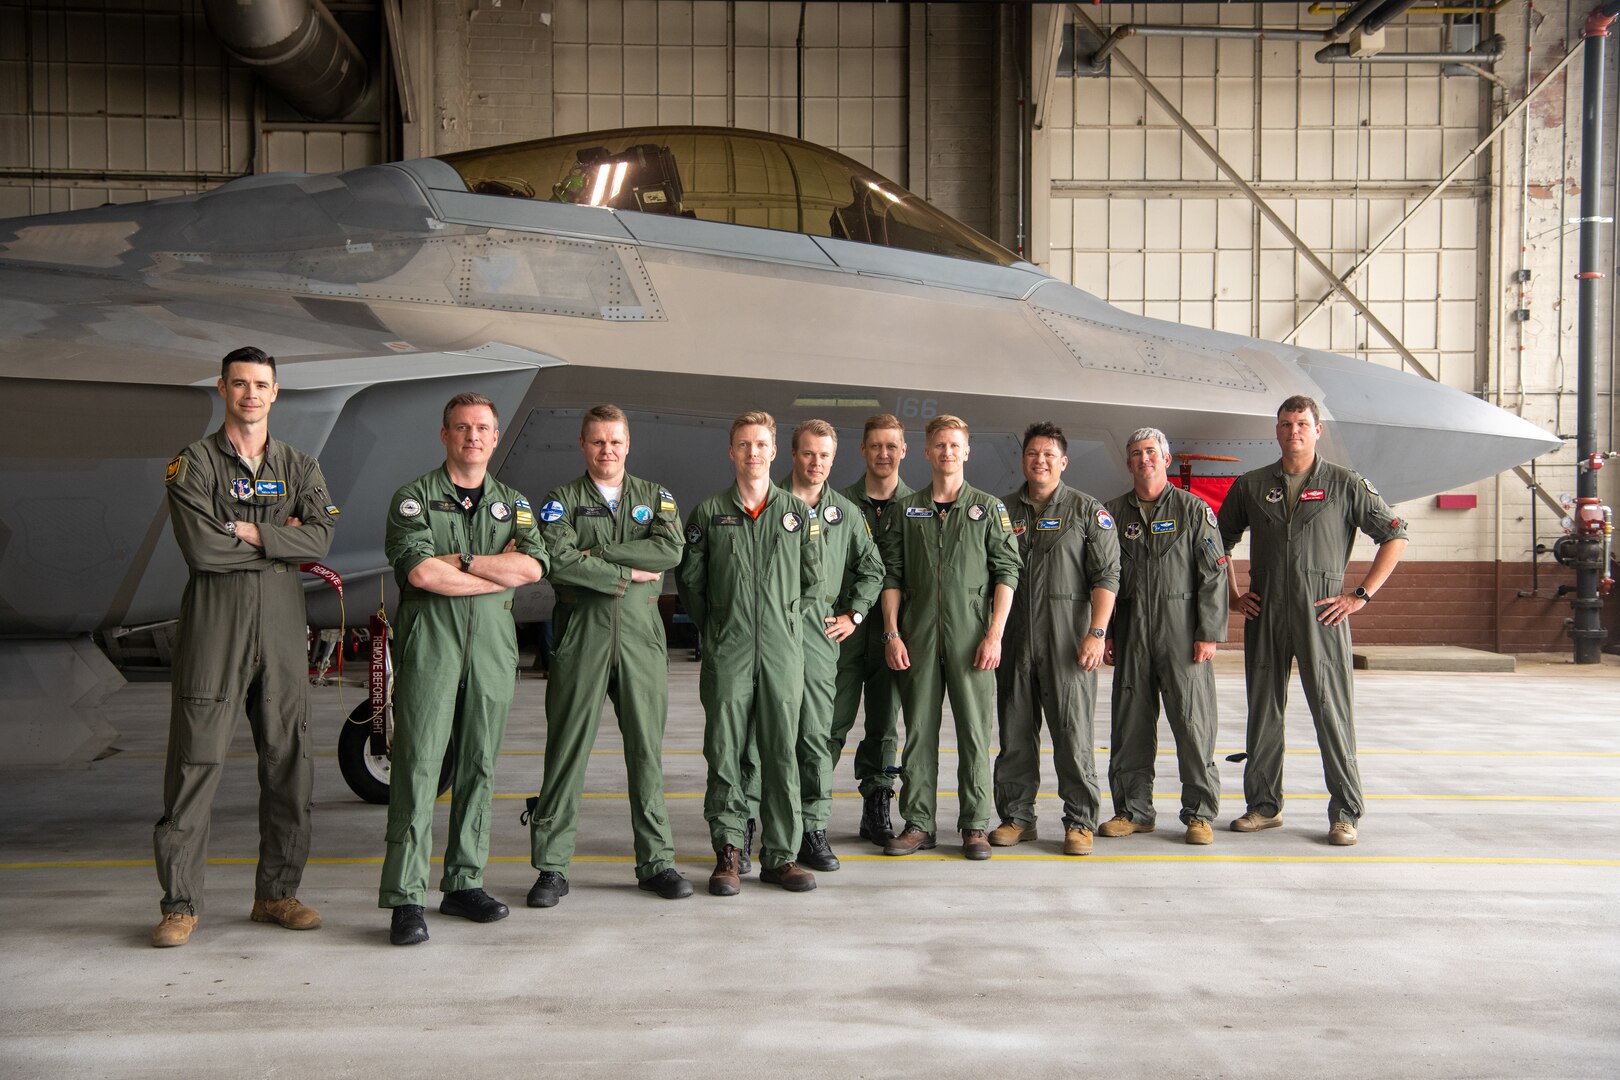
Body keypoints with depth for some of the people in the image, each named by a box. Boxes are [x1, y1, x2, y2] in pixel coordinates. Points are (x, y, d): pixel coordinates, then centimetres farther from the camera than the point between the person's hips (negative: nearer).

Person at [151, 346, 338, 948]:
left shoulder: (299, 467, 14)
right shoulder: (193, 464, 3)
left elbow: (320, 537, -4)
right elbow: (201, 547, -11)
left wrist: (246, 531, -10)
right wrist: (282, 543, -5)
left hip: (282, 624, 4)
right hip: (214, 619, -3)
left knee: (288, 761, 5)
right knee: (196, 761, -3)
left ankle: (276, 893, 16)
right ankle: (180, 903, 7)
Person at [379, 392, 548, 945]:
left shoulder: (512, 503, 16)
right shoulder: (414, 497, 5)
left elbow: (532, 565, -2)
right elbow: (420, 571, -11)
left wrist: (460, 558, -8)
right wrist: (501, 571, -6)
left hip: (493, 642, 4)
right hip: (430, 639, -4)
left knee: (479, 765, 7)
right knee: (418, 764, -8)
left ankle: (464, 883, 17)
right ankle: (405, 897, -5)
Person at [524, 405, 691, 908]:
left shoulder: (655, 497, 13)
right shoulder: (562, 500, 7)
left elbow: (671, 550, -7)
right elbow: (558, 561, -11)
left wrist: (596, 553, -8)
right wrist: (628, 573, -9)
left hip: (642, 634, 2)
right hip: (581, 634, -2)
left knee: (647, 749, 6)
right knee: (567, 751, -1)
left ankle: (656, 860, 16)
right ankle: (552, 867, 8)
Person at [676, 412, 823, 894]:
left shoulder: (798, 512, 9)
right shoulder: (709, 512, 6)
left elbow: (813, 581, 15)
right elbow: (689, 579, 10)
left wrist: (786, 618, 10)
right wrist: (714, 628, 9)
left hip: (783, 652, 1)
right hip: (727, 654, -1)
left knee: (782, 755, 4)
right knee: (724, 754, 1)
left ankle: (780, 855, 13)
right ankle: (728, 852, 11)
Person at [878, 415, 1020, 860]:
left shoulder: (988, 508, 6)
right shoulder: (905, 510, 11)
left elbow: (1006, 572, 1)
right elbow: (891, 575, 8)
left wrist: (994, 634, -7)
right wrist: (891, 633, -1)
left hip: (970, 635, -1)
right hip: (918, 635, 2)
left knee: (974, 732, 1)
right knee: (918, 731, 5)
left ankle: (974, 825, 11)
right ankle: (918, 823, 14)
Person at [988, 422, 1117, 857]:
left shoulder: (1088, 510, 3)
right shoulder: (1004, 510, 12)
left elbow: (1106, 575, -2)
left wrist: (1096, 633, -12)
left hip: (1067, 641, -3)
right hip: (1014, 639, 3)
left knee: (1072, 732, -2)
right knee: (1015, 734, 8)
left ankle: (1080, 821, 9)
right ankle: (1017, 816, 19)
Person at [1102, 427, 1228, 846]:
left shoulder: (1194, 509, 2)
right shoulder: (1114, 513, 12)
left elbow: (1214, 575, -2)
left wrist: (1209, 633, -9)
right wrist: (1104, 634, 7)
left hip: (1182, 631, -3)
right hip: (1131, 634, 3)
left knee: (1192, 722, -3)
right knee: (1131, 725, 6)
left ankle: (1199, 813, 8)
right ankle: (1133, 810, 17)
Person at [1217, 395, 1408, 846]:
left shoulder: (1345, 484, 3)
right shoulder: (1251, 485, 10)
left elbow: (1395, 536, 4)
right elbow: (1219, 541, 20)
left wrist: (1362, 594, -2)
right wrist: (1232, 594, 10)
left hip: (1321, 614, -3)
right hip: (1264, 616, 3)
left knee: (1333, 711, -3)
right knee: (1263, 711, 8)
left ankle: (1345, 813, 5)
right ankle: (1263, 805, 19)